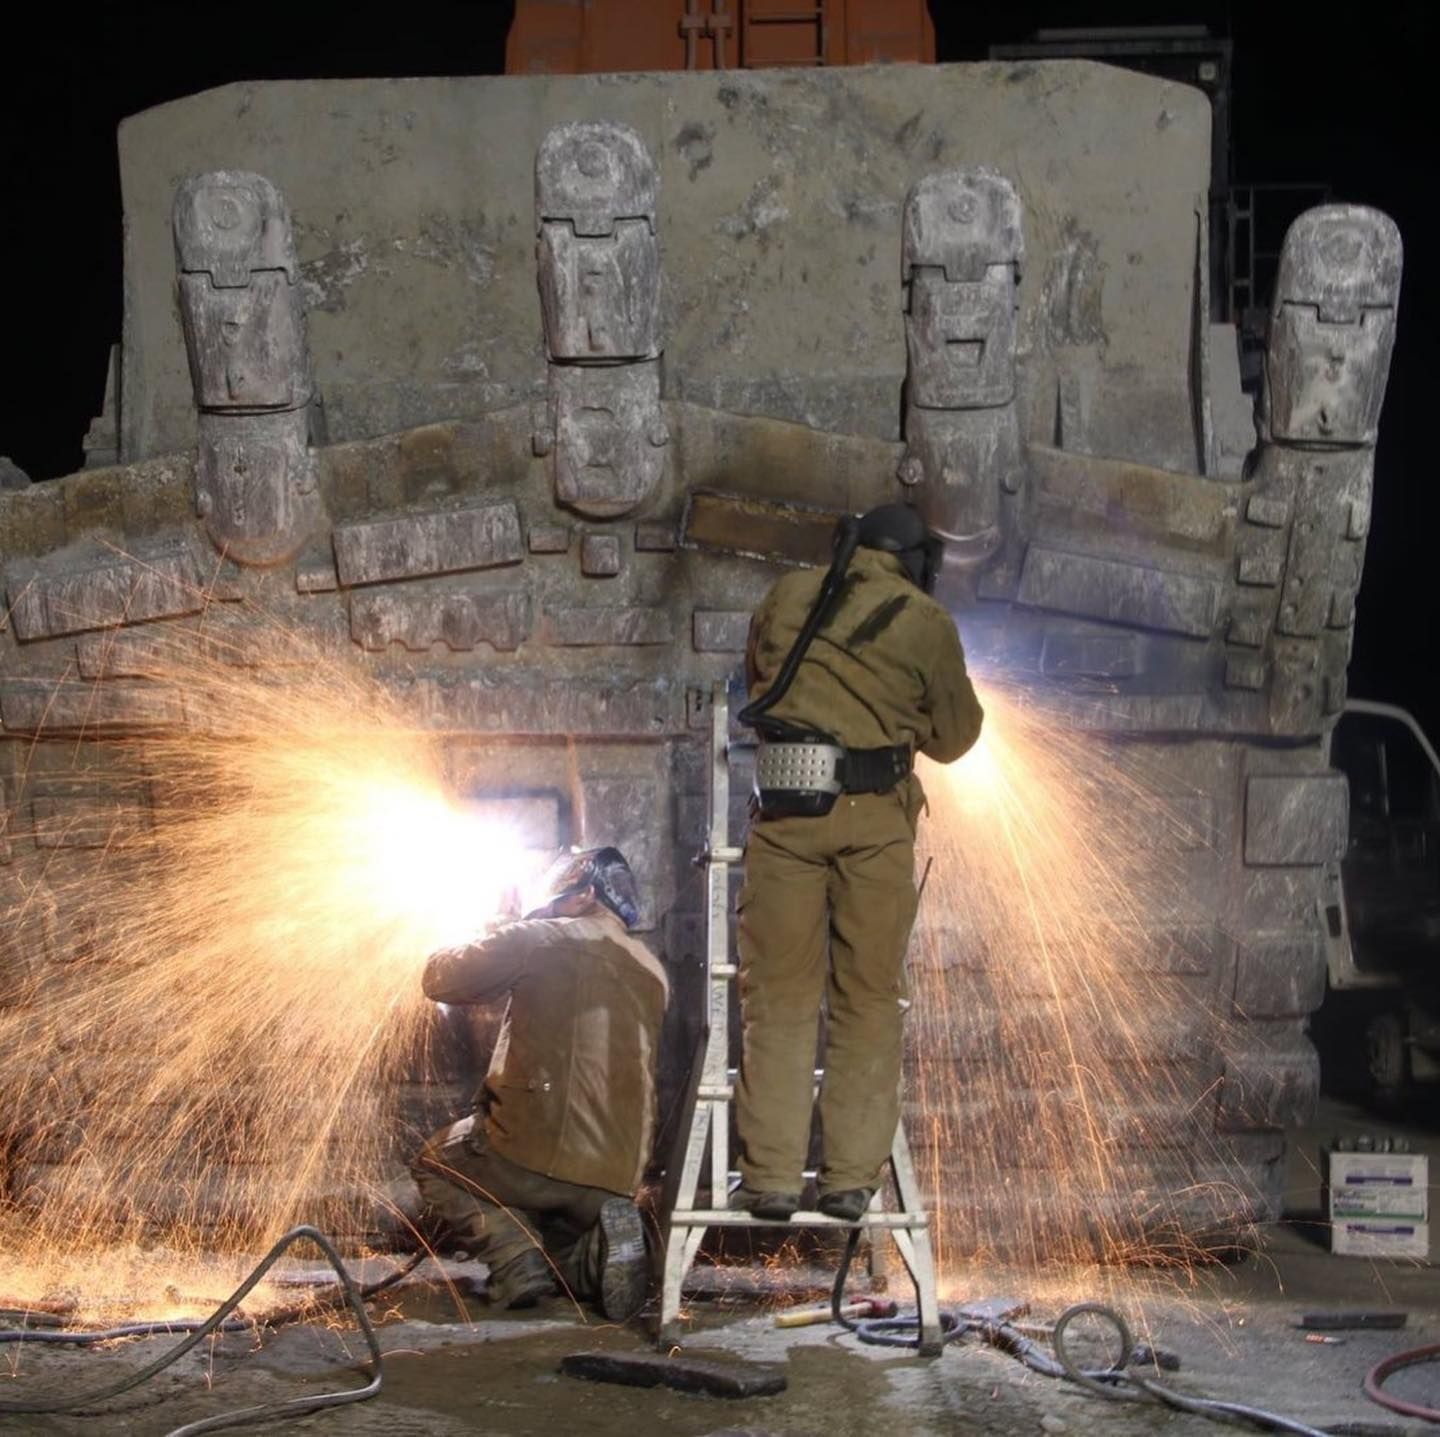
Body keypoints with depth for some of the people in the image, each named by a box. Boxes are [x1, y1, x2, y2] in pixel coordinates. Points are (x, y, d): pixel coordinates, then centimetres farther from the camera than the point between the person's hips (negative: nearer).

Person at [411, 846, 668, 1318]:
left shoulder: (541, 942, -4)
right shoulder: (651, 974, 14)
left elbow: (441, 980, 2)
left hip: (535, 1153, -5)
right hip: (616, 1179, 5)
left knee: (434, 1164, 25)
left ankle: (515, 1258, -1)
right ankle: (594, 1253, -3)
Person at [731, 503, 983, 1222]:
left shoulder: (789, 596, 12)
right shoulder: (926, 622, 5)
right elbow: (955, 737, 13)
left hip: (785, 811, 1)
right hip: (875, 818, -1)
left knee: (780, 994, 5)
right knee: (867, 999, 7)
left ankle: (771, 1176, 2)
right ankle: (851, 1177, 5)